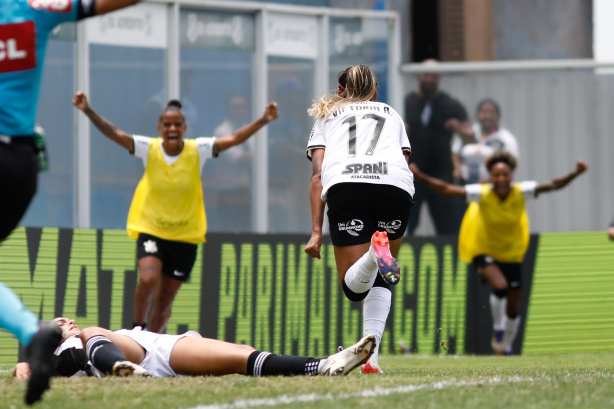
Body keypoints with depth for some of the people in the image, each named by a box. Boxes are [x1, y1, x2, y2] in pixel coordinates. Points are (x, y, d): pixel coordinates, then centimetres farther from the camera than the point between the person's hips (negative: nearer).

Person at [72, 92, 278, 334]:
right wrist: (88, 111, -26)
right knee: (148, 279, -27)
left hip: (185, 236, 1)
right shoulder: (149, 149, -7)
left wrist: (263, 121, -23)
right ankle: (137, 329, -5)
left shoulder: (197, 150, -6)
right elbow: (114, 133, -14)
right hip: (150, 230, -1)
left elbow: (234, 139, -11)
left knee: (165, 300, 7)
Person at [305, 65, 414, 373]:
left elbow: (318, 175, 17)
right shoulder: (391, 113, 35)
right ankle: (371, 356, 1)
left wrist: (316, 231, 12)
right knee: (378, 281, 17)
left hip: (344, 184, -1)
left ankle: (374, 253, -33)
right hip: (395, 183, 1)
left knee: (353, 287, 1)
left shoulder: (325, 117, 30)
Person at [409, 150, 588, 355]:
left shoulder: (521, 192, -17)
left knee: (513, 308, 5)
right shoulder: (482, 194, -22)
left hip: (511, 255, 3)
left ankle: (505, 347, 32)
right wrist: (420, 177, -35)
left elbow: (553, 185, -16)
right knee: (500, 285, -31)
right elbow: (445, 189, -23)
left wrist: (575, 174, -31)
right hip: (484, 251, -3)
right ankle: (498, 329, -3)